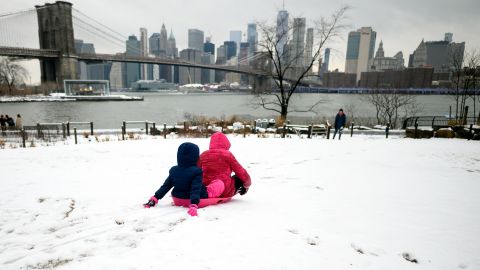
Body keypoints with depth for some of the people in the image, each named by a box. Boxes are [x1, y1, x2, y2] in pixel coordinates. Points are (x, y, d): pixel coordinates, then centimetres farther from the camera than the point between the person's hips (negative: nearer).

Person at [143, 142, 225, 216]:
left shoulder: (173, 170, -5)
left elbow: (165, 186, -2)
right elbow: (195, 189, -32)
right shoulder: (196, 171, -23)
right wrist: (194, 205, -38)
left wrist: (155, 198, 5)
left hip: (178, 199, 7)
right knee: (220, 183, 0)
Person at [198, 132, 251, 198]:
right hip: (225, 191, -3)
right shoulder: (227, 155, -8)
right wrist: (247, 185, 17)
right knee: (240, 176, 20)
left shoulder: (203, 155, 2)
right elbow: (242, 173, -2)